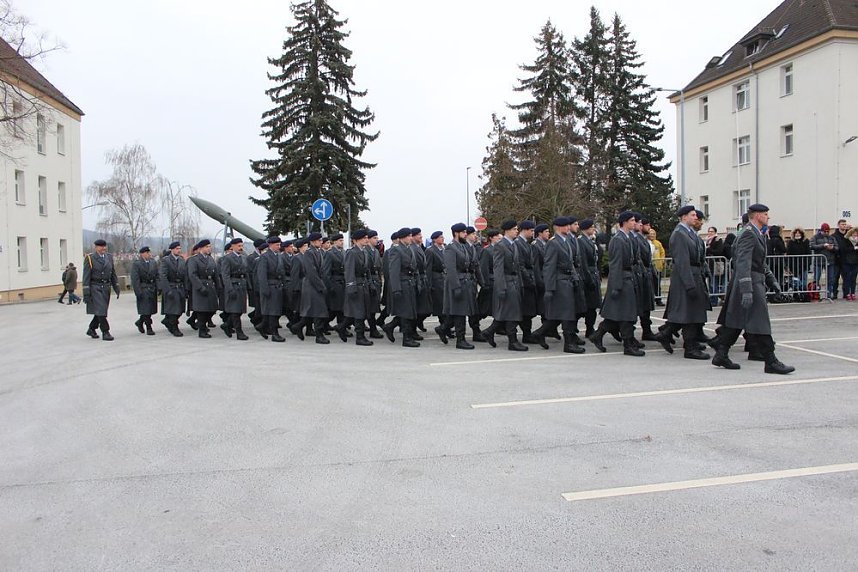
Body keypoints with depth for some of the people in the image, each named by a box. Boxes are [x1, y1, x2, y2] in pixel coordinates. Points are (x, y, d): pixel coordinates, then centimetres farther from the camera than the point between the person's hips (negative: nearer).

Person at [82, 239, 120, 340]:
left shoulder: (109, 257, 10)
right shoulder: (90, 258, -5)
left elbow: (113, 274, 15)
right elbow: (86, 277, -6)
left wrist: (117, 288, 10)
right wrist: (86, 293, -11)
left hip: (106, 287, 5)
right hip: (95, 287, -5)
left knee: (101, 311, 11)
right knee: (100, 310, -9)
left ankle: (91, 329, 28)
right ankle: (105, 332, -4)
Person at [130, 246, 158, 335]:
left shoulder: (153, 263, 12)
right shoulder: (136, 264, -5)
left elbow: (157, 276, 12)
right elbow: (135, 279, -10)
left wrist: (158, 288, 2)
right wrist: (138, 292, -16)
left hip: (153, 289, 6)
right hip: (143, 289, -6)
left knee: (151, 309, 9)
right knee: (146, 309, -4)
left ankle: (140, 322, 30)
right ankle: (149, 328, 3)